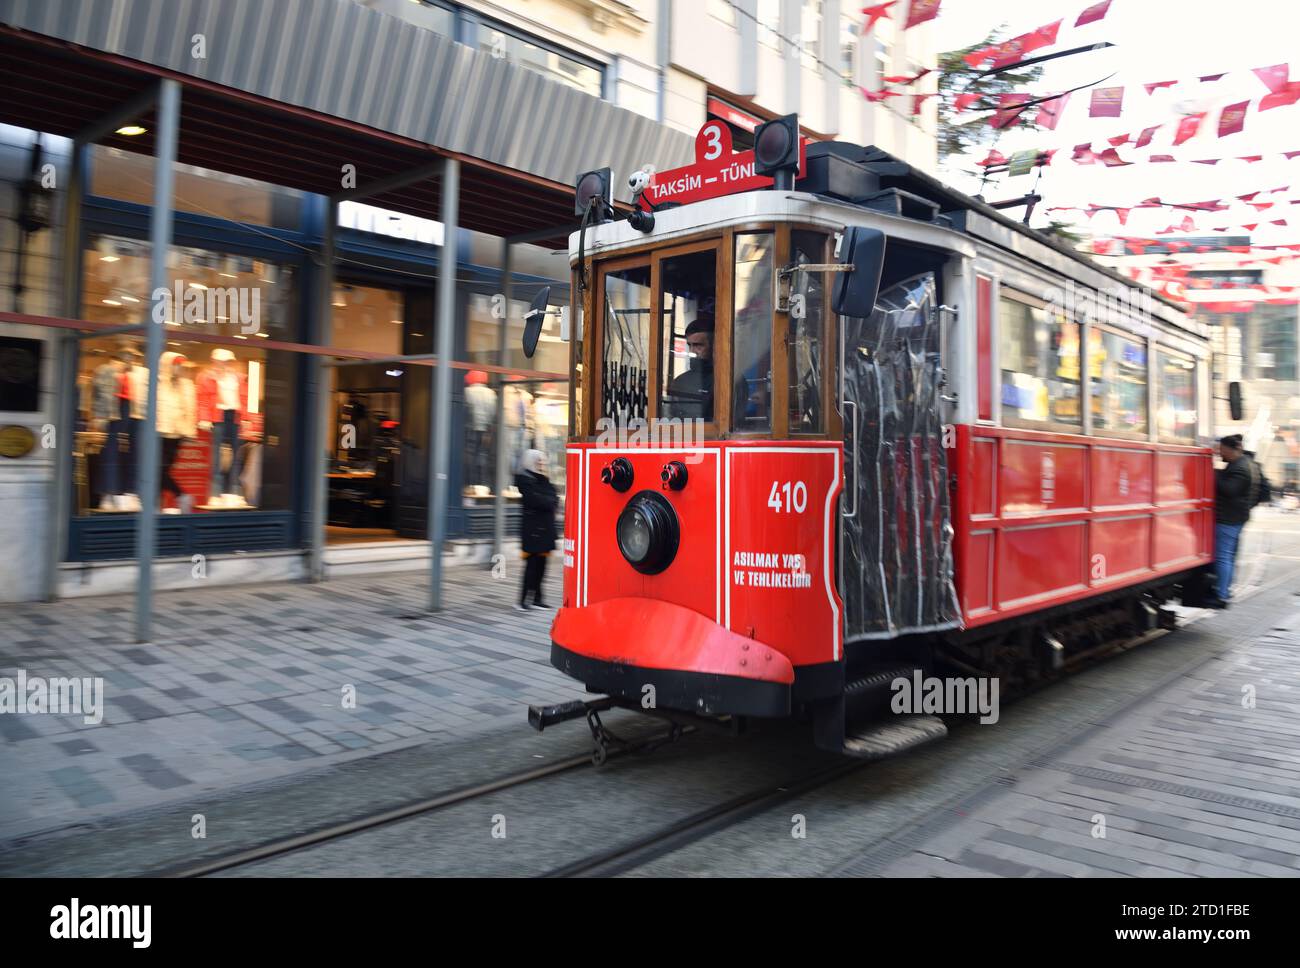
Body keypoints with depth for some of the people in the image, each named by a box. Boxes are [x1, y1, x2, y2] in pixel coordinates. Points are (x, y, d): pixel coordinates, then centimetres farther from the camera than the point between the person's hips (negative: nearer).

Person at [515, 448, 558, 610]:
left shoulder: (544, 479, 19)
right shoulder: (524, 478, -6)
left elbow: (553, 498, 11)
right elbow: (534, 500, -18)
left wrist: (548, 502, -9)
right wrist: (550, 502, -6)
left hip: (546, 528, 8)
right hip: (532, 528, -8)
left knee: (541, 564, 7)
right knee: (532, 563, -9)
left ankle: (537, 599, 12)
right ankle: (522, 600, -4)